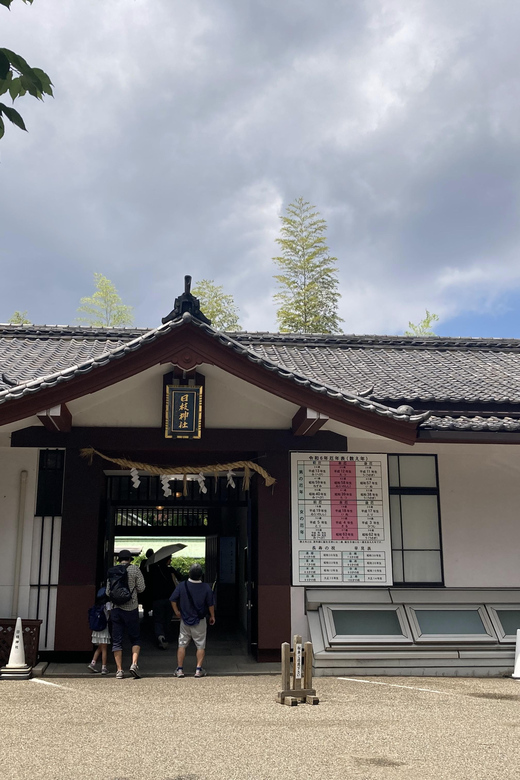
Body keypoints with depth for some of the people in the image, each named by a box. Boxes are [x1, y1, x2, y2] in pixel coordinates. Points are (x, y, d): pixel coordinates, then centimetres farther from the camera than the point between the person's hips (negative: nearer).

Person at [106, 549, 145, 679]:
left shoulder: (112, 571, 5)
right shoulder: (135, 569, -3)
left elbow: (108, 592, 7)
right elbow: (141, 588, -3)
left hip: (116, 609, 2)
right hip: (131, 609, -2)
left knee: (117, 641, 6)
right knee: (135, 639, 9)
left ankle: (119, 670, 4)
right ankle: (134, 663, -8)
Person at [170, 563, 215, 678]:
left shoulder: (182, 585, -10)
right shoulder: (206, 587, -11)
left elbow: (173, 600, -3)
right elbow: (211, 604, -3)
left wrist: (177, 611, 11)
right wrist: (212, 616, 12)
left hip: (185, 620, 1)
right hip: (200, 621, -1)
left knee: (182, 645, 10)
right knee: (200, 646, 9)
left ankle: (179, 669, 10)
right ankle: (198, 669, 5)